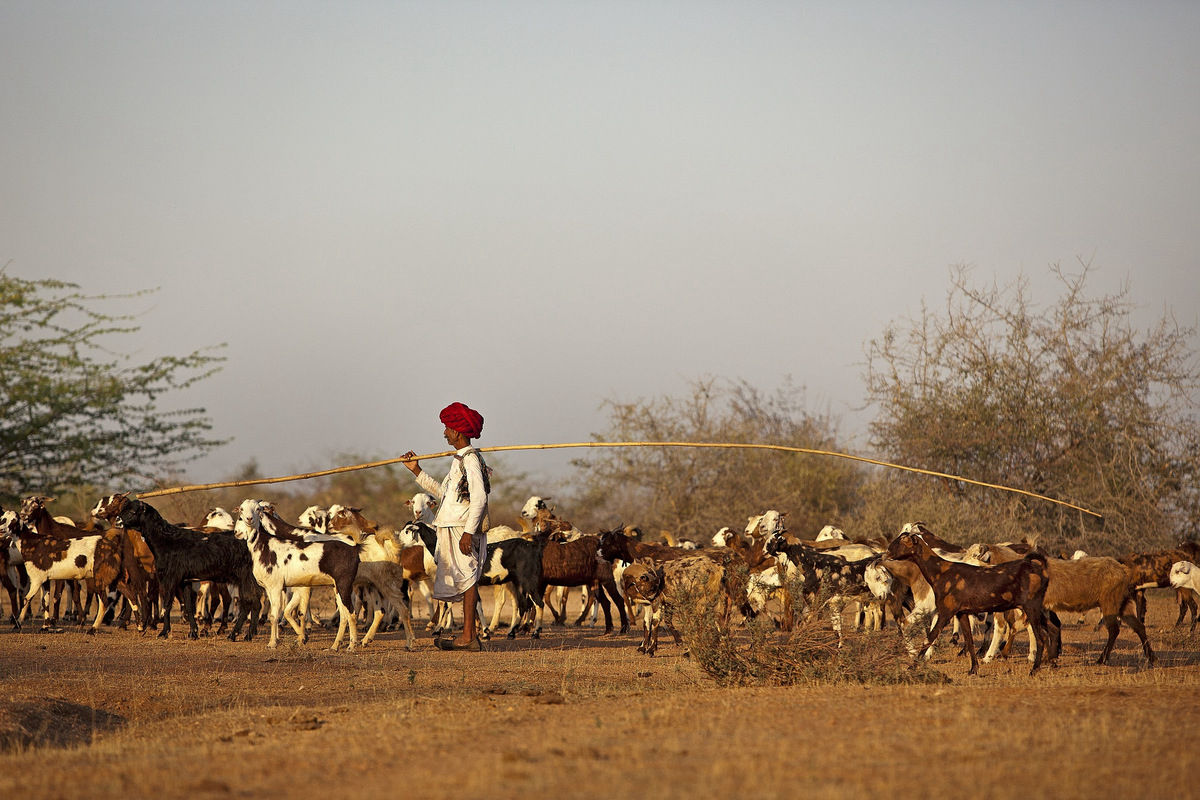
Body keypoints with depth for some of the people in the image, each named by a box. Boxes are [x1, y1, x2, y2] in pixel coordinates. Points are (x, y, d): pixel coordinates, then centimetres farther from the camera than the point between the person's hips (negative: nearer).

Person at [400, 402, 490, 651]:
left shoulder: (471, 459, -11)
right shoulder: (460, 460, 20)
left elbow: (479, 498, -20)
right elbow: (443, 492, 27)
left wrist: (468, 532, -25)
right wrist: (417, 471, 28)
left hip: (463, 528, -10)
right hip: (450, 528, 10)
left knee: (466, 579, -10)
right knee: (464, 582, 9)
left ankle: (468, 637, -12)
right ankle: (470, 637, 11)